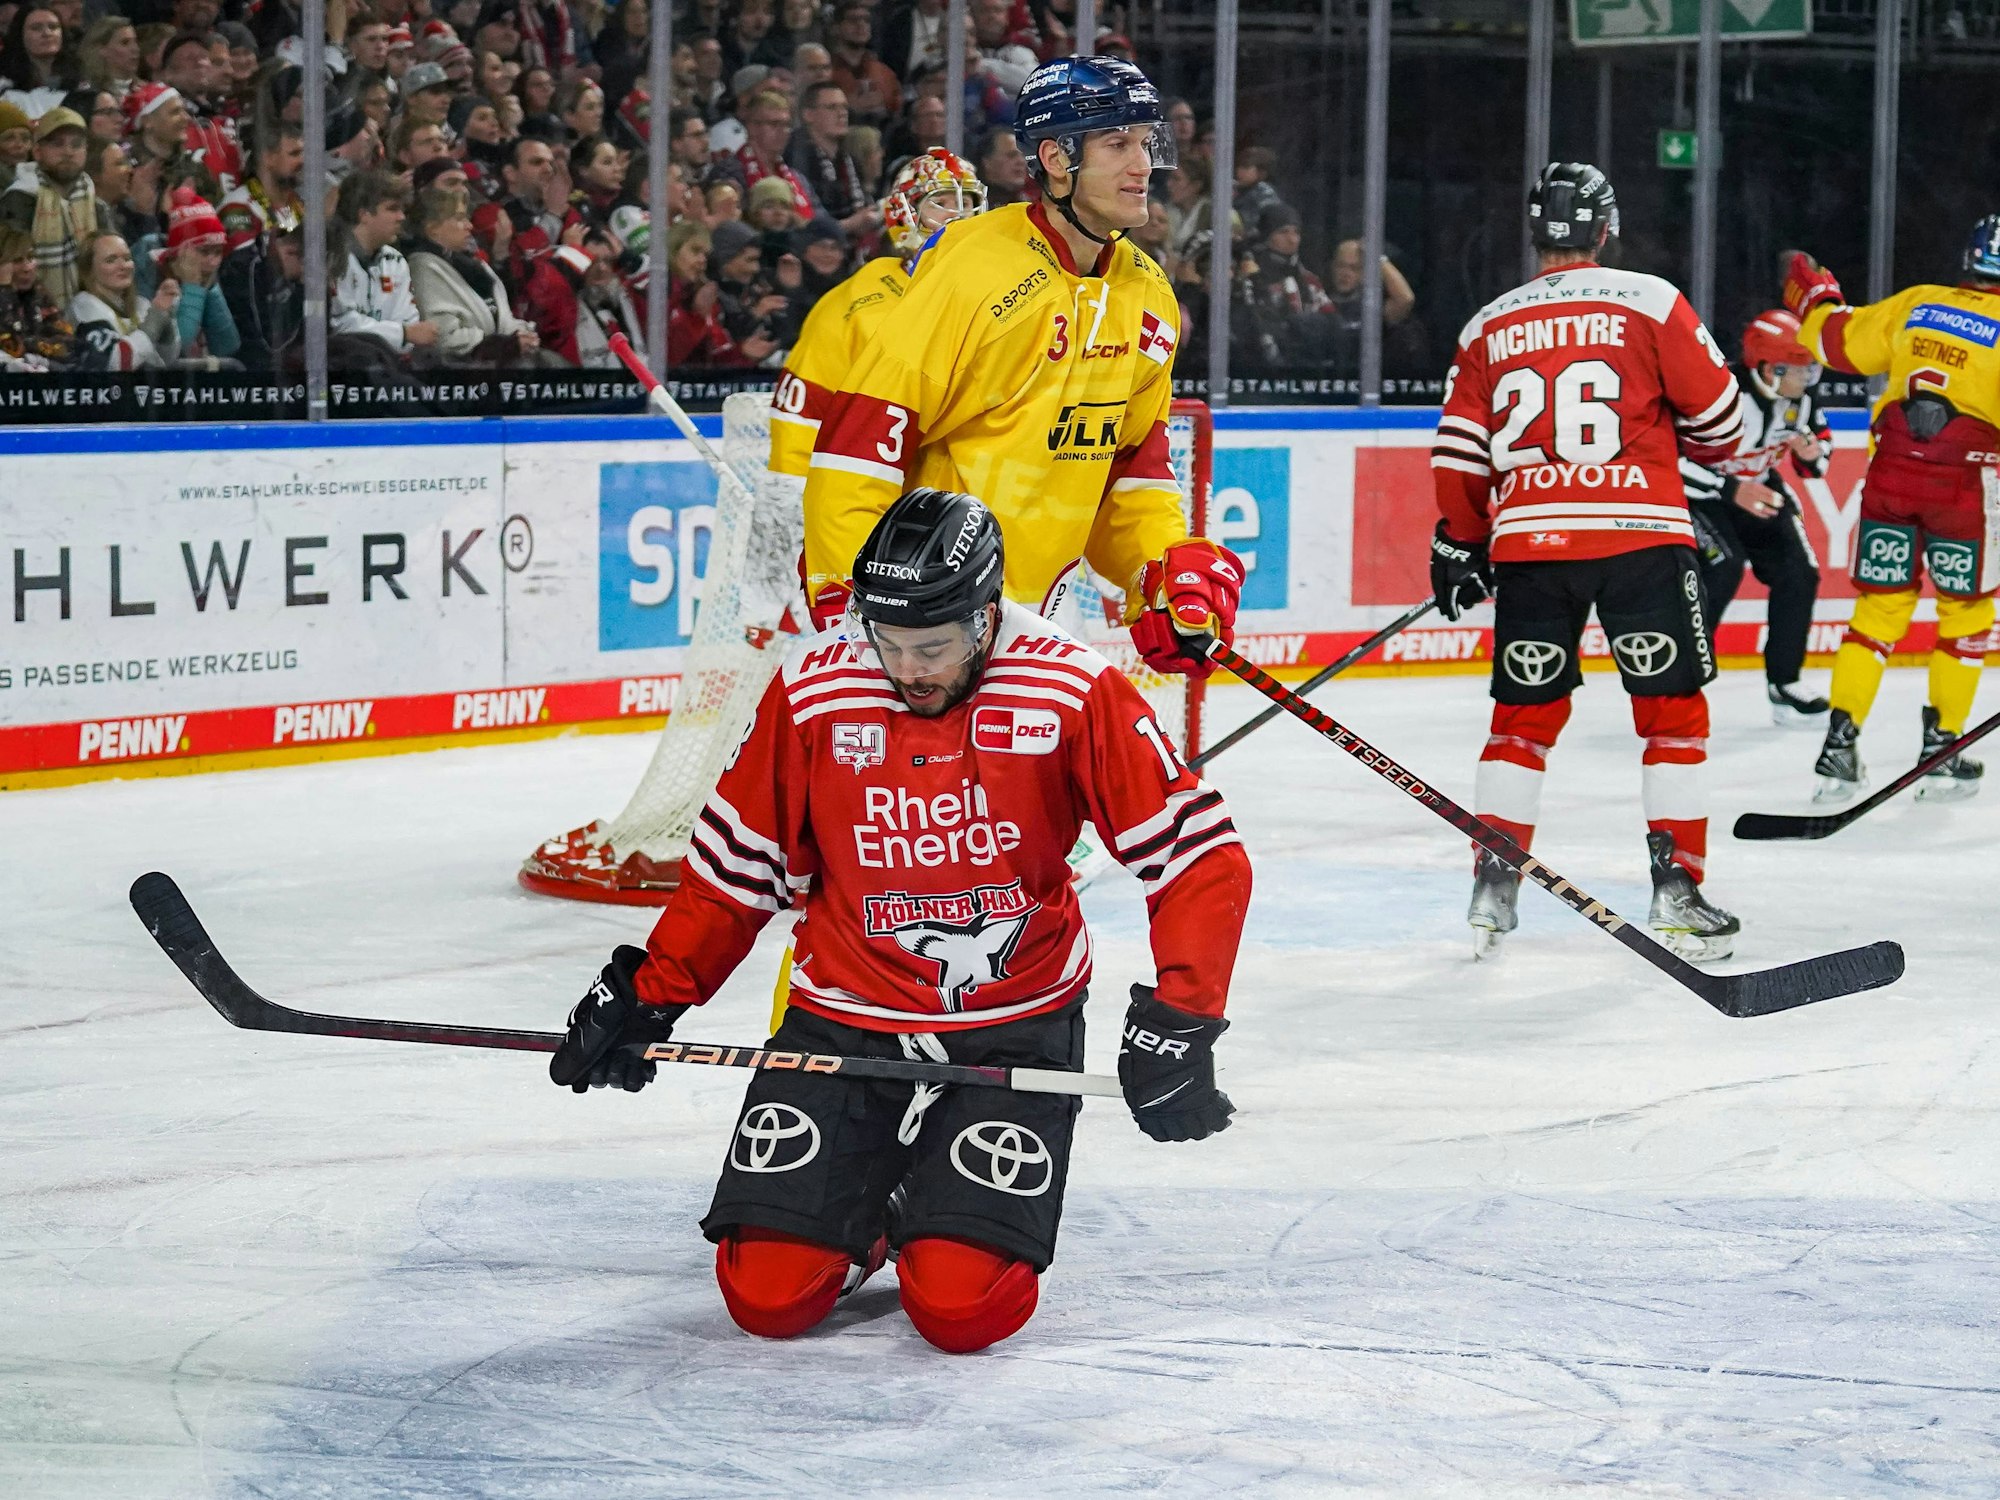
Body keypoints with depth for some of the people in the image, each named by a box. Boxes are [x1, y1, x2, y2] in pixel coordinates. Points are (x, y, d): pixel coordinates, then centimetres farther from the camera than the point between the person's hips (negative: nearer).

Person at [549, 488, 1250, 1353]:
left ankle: (948, 1205, 19)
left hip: (1016, 1026, -2)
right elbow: (738, 863, 5)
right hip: (845, 1016, 2)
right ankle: (865, 1210, 24)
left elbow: (1202, 857, -12)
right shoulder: (812, 690, -9)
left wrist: (1178, 1021, -20)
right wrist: (648, 994, 3)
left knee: (963, 1309, -16)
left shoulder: (1073, 693, -14)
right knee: (767, 1297, -10)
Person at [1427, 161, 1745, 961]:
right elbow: (1715, 416, 2)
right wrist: (1712, 448, 25)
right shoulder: (1649, 302, 0)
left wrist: (1459, 545, 22)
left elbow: (1459, 452, 11)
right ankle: (1675, 890, 0)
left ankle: (1493, 886, 10)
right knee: (1673, 710, 5)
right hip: (1640, 535, -3)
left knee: (1524, 714, 14)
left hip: (1528, 539, 3)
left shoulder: (1488, 326, 10)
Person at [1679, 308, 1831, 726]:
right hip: (1698, 490, -7)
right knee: (1723, 567, -28)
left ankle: (1783, 684, 12)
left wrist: (1812, 453, -17)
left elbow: (1819, 437, 8)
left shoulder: (1800, 398, -11)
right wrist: (1730, 490, -35)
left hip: (1759, 487, 7)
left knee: (1799, 574, -2)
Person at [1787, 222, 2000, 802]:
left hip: (1891, 472, 3)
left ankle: (1840, 741, 3)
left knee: (1880, 607, 11)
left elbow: (1836, 340, 17)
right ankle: (1941, 752, 13)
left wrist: (1814, 298, 35)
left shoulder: (1916, 303, 9)